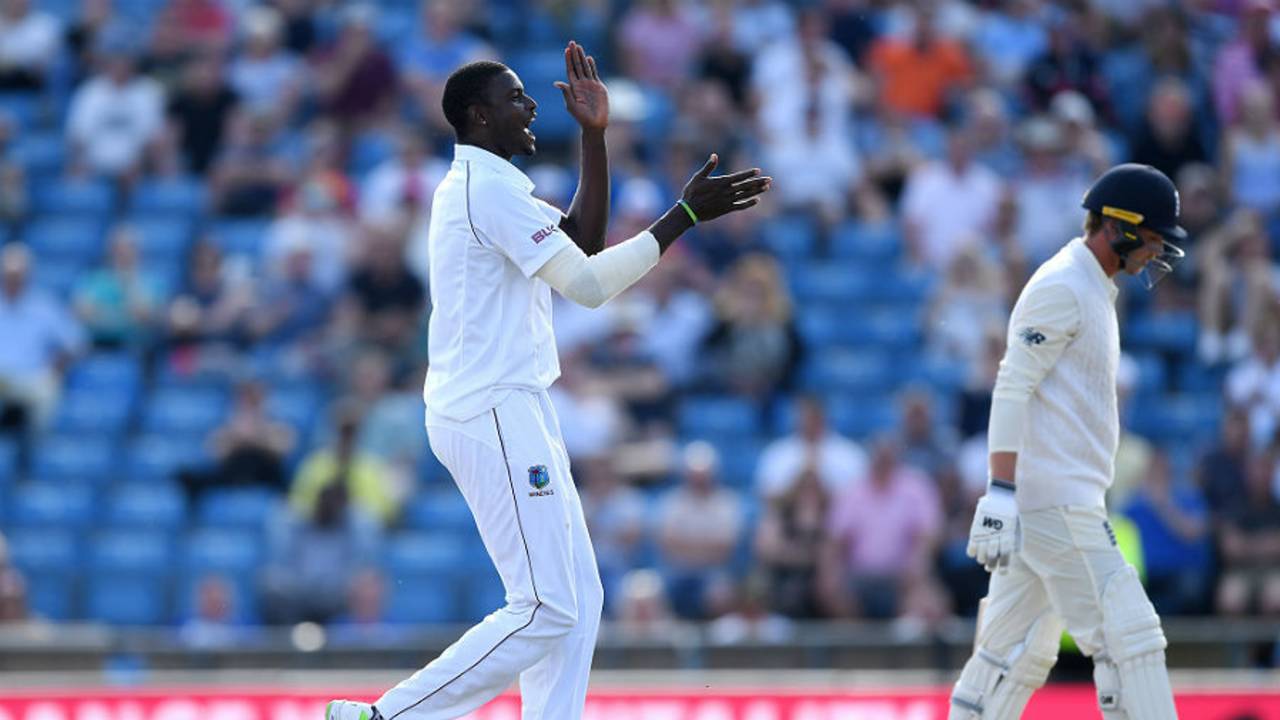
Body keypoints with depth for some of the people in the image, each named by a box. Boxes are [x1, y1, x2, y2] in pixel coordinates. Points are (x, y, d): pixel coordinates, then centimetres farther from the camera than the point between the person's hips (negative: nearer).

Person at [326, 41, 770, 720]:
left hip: (509, 413, 11)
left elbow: (582, 242, 21)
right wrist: (684, 215, -16)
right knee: (546, 612, -12)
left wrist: (594, 135, 14)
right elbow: (588, 283, -18)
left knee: (576, 601, 8)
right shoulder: (491, 188, -13)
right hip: (495, 416, -11)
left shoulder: (476, 187, 18)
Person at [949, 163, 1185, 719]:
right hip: (1054, 505, -10)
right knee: (1128, 637, -11)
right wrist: (1001, 496, -25)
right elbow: (1011, 391, -19)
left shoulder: (1094, 292, 20)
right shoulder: (1061, 287, -11)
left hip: (1067, 503, 10)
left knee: (1019, 652, 10)